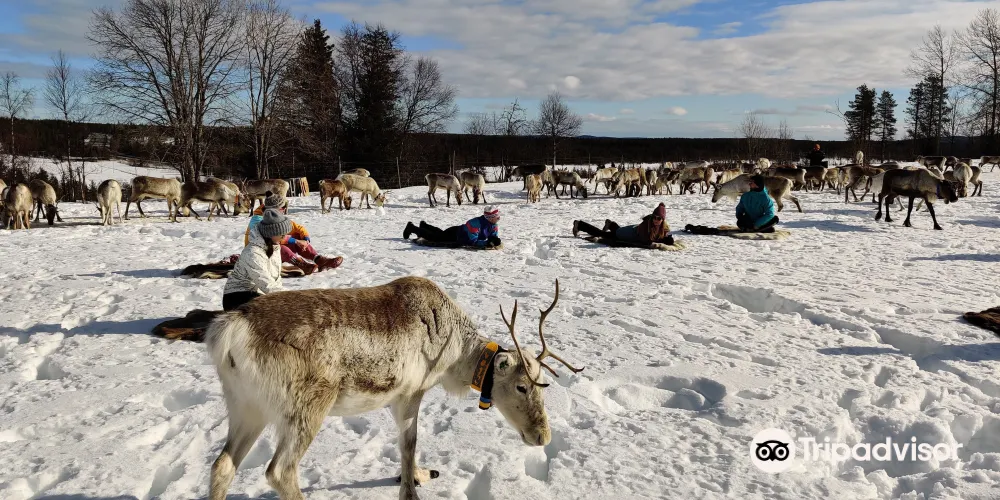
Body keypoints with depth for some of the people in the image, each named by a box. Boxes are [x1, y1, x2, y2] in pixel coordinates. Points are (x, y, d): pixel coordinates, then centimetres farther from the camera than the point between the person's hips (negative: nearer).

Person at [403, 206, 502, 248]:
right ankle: (412, 228, 28)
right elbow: (472, 241, -44)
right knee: (433, 237, 9)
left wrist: (494, 241, -33)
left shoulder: (493, 225, -16)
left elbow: (494, 236, -9)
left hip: (460, 232, 8)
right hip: (455, 234, -8)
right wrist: (486, 243, -51)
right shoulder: (476, 223, -42)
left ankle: (424, 225, 57)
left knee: (441, 234, 33)